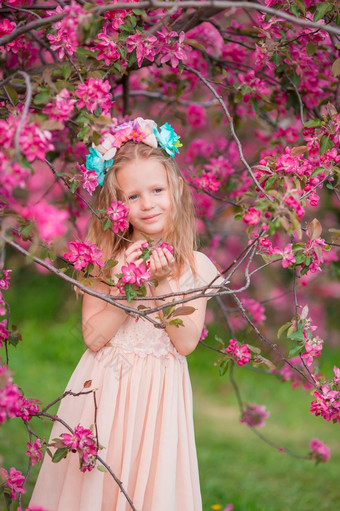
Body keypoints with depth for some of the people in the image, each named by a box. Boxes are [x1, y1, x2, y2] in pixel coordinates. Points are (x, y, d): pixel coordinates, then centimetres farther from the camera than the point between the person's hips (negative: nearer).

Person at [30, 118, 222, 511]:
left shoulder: (195, 267, -3)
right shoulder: (106, 259, -4)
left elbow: (187, 342, -9)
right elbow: (93, 336, -8)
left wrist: (161, 286, -18)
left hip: (159, 392, 0)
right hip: (104, 387, 0)